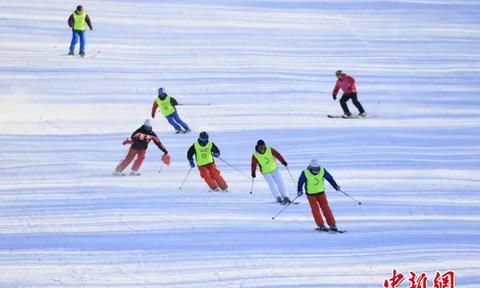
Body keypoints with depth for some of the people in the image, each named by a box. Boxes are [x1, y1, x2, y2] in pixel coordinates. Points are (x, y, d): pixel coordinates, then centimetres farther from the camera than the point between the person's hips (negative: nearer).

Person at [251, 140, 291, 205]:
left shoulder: (270, 150, -13)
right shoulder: (255, 156, -15)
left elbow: (277, 155, -10)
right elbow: (254, 165, -9)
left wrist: (283, 161, -16)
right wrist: (253, 173, -13)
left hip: (275, 170, 2)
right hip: (266, 173, -2)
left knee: (280, 182, -2)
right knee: (272, 184, -18)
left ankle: (285, 197, 9)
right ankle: (278, 198, -18)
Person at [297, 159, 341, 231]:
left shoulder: (322, 171, -10)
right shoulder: (305, 173, -17)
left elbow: (330, 178, 0)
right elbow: (300, 182, -5)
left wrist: (336, 186, 1)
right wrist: (299, 190, -12)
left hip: (321, 193, 2)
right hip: (311, 194, -2)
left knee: (326, 208, -4)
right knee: (315, 210, -6)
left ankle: (332, 225, -2)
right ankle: (321, 226, -3)